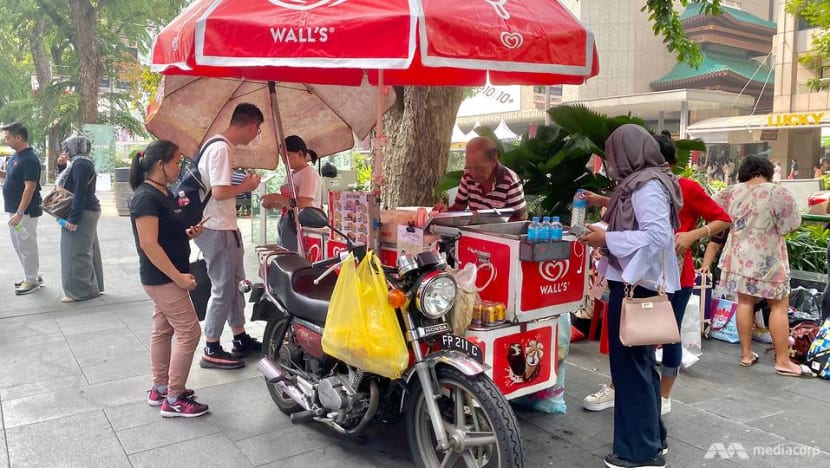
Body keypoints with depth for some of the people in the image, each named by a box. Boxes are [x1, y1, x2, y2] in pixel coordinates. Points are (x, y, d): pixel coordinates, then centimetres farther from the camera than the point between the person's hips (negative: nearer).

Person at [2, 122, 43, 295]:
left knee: (27, 245, -1)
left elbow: (29, 188, -23)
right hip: (14, 209, 10)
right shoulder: (16, 156, 10)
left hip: (25, 211, -10)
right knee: (18, 245, 16)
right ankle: (31, 276, 26)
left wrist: (19, 213, -25)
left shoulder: (29, 159, -19)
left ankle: (32, 281, 9)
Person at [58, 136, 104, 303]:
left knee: (77, 252, -6)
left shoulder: (80, 164, -16)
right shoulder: (82, 162, 15)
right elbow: (71, 186, 21)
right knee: (87, 251, 14)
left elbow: (80, 193, -22)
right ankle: (90, 287, 21)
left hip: (82, 213, -11)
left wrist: (73, 218, -24)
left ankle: (79, 291, -1)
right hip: (87, 211, 11)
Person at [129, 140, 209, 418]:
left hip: (165, 278, 10)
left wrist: (187, 233, 3)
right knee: (189, 332, -7)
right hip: (163, 278, -10)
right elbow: (148, 244, -24)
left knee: (163, 331, 15)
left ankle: (160, 390, 27)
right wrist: (178, 276, -23)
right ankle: (174, 400, 1)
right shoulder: (146, 197, -19)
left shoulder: (163, 194, 11)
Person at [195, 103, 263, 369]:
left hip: (224, 228, 11)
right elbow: (219, 192, -26)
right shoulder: (222, 148, -19)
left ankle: (240, 339, 28)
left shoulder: (217, 144, 13)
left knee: (235, 284, 17)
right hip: (217, 230, -11)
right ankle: (211, 351, 7)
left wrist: (243, 186, 10)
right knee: (223, 289, -3)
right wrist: (246, 186, -11)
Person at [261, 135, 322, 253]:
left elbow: (303, 205, -20)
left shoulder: (309, 174, -9)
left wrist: (276, 197, -14)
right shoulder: (290, 175, 18)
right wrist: (272, 204, 6)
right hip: (287, 224, 9)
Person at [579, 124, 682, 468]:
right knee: (641, 362, 18)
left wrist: (607, 239, -20)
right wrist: (605, 233, 9)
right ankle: (652, 436, 32)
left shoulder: (647, 186, -16)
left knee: (631, 364, -2)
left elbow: (658, 235, -25)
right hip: (639, 282, 10)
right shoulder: (642, 183, 14)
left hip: (635, 284, -10)